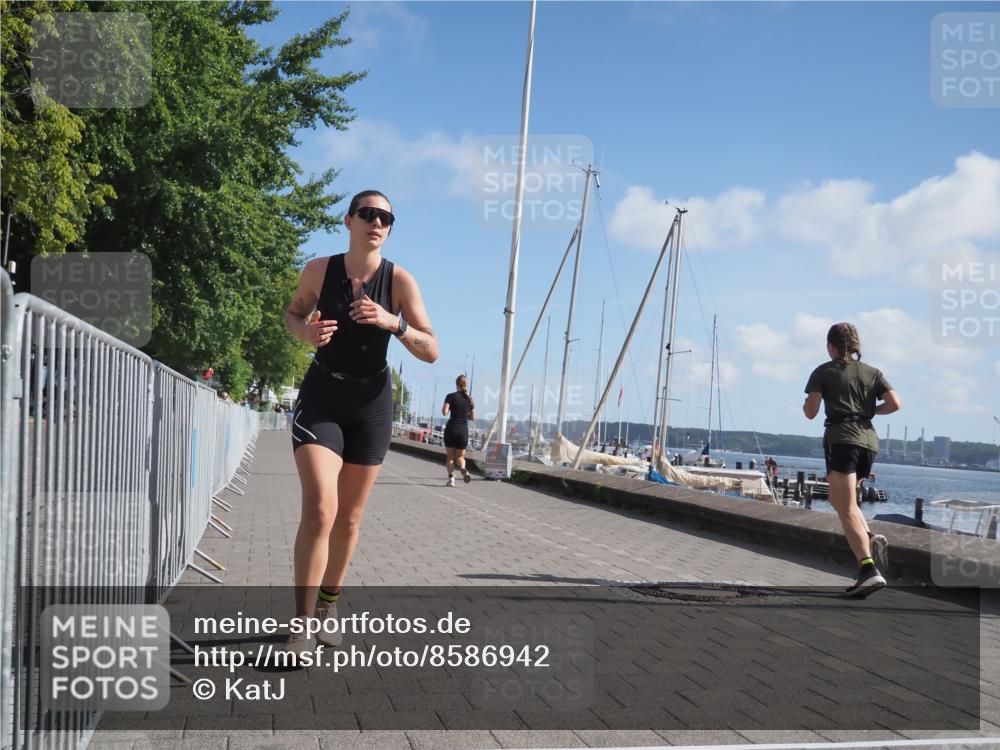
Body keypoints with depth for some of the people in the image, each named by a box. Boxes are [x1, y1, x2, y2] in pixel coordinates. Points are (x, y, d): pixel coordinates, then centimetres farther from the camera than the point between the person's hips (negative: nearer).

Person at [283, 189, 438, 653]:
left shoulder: (400, 281, -8)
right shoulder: (319, 270, -5)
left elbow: (431, 351, -10)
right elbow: (293, 313, 14)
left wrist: (393, 322, -28)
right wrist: (305, 332, -10)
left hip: (371, 403, 2)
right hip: (320, 397, -1)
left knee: (348, 518, 10)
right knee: (320, 510, -18)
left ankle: (327, 607, 31)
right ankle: (301, 625, -11)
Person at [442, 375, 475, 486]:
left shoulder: (451, 396, -6)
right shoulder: (470, 399, 6)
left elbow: (445, 412, -16)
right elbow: (473, 417, 10)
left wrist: (442, 408, 6)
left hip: (451, 429, -3)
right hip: (464, 430, 3)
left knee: (450, 457, 9)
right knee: (460, 456, 13)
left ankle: (451, 477, -5)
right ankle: (463, 469, -18)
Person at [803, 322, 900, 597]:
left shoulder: (823, 372, 4)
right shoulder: (872, 372, 14)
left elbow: (810, 412, -2)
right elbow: (895, 404, 2)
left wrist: (806, 402, 20)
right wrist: (871, 409, 20)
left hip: (841, 440, -5)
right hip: (869, 441, 6)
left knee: (847, 509, -11)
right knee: (839, 499, 24)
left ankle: (869, 571, -26)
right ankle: (871, 538, -1)